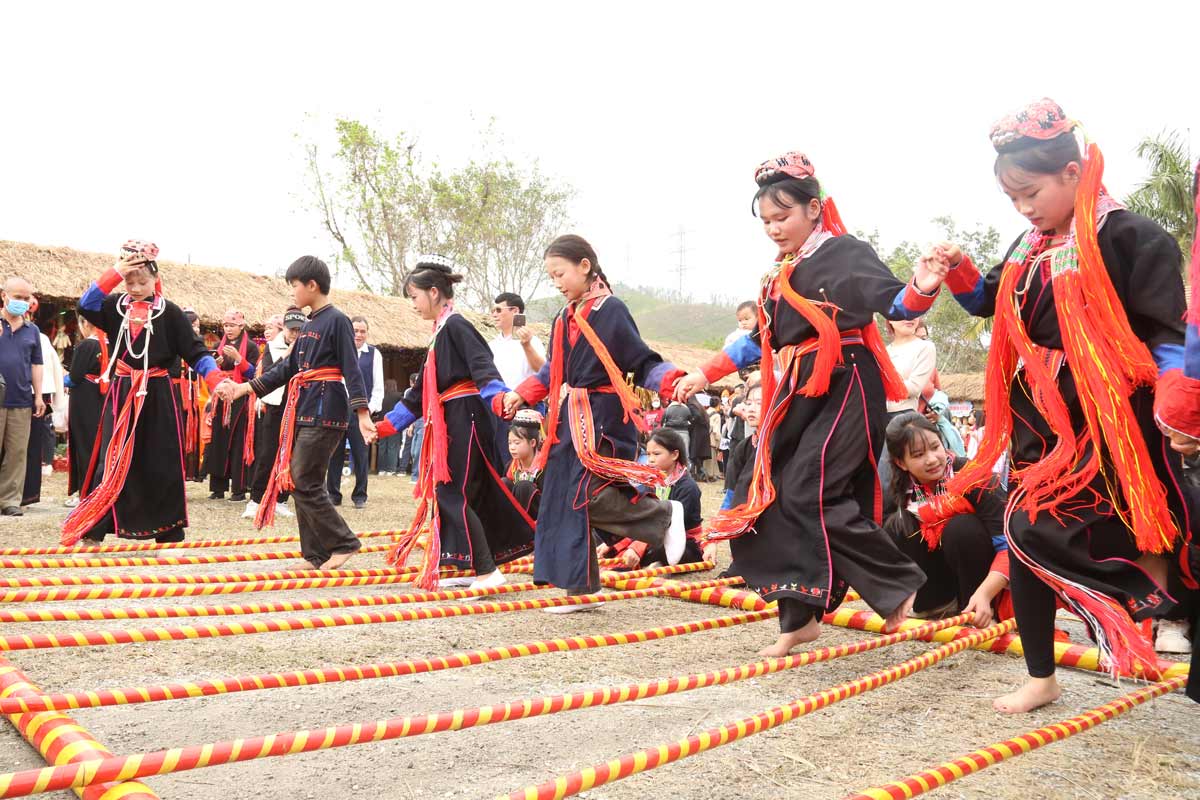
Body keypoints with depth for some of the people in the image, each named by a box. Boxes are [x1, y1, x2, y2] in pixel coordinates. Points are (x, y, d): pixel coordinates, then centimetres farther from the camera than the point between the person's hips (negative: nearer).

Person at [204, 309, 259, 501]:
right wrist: (215, 364, -4)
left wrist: (238, 358, -17)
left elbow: (253, 374, -5)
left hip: (240, 398, -4)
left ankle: (240, 489, -3)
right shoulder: (219, 346, 16)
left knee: (239, 442, -6)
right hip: (220, 398, 5)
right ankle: (218, 488, 8)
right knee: (218, 441, 1)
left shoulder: (250, 346, 2)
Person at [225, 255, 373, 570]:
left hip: (325, 411, -9)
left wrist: (362, 414, -23)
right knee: (297, 482, 8)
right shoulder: (308, 324, 16)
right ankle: (316, 555, 14)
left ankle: (344, 543, 3)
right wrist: (245, 388, 17)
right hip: (303, 410, 9)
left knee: (304, 483, -9)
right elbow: (288, 367, 20)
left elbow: (351, 369, -14)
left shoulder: (337, 320, -9)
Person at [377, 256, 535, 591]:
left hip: (465, 420, -10)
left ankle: (489, 571, -7)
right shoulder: (441, 333, 20)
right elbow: (421, 392, 25)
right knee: (448, 494, 10)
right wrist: (387, 425, 27)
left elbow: (483, 367, -24)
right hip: (452, 424, 10)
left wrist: (501, 400, -41)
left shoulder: (455, 325, -9)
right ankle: (476, 568, 16)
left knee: (453, 495, -10)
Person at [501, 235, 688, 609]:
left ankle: (665, 515, 3)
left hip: (603, 417, -8)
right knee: (563, 499, 7)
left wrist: (671, 381, -27)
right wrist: (522, 394, 13)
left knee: (591, 495, -19)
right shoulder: (565, 318, 13)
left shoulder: (611, 310, -9)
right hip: (571, 419, 8)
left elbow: (643, 362, -10)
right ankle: (580, 586, 17)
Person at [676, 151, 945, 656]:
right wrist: (705, 375, 25)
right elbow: (760, 340, 26)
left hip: (843, 388, -8)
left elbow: (893, 303, -15)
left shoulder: (844, 253, -4)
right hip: (798, 396, 9)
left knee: (811, 495, -18)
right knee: (776, 500, 4)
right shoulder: (781, 273, 18)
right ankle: (799, 619, 14)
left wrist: (922, 290, -38)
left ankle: (901, 585, -1)